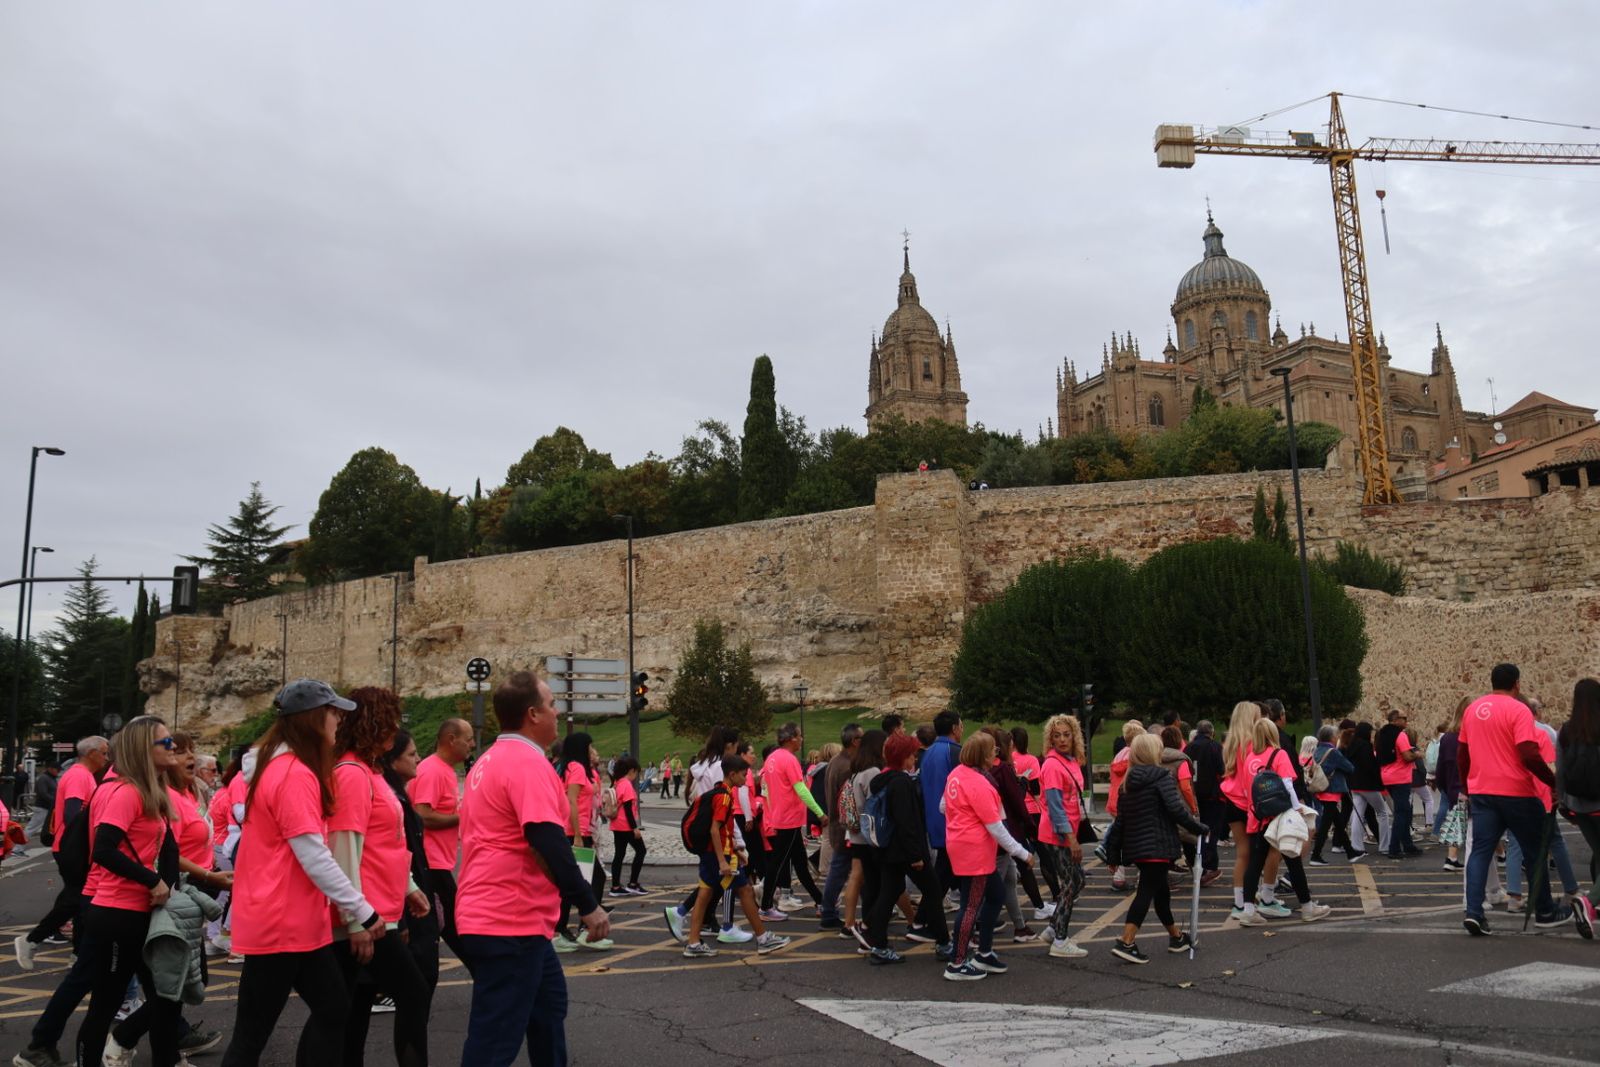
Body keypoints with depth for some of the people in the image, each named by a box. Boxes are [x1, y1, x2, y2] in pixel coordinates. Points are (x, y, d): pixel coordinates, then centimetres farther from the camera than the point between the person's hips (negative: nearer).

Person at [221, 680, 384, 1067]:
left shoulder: (281, 767, 13)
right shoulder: (295, 773, -19)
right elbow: (315, 857, -23)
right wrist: (362, 912, -16)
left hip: (298, 922, 10)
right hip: (280, 923, -10)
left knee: (333, 1008, 12)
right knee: (252, 1034, 1)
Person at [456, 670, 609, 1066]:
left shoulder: (490, 761, 15)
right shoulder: (528, 762, -17)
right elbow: (549, 842, -24)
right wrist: (588, 904, -18)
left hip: (492, 914, 10)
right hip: (511, 923, -10)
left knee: (548, 1003, 22)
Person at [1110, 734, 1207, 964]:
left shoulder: (1128, 783, 13)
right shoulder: (1161, 776, -8)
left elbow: (1120, 820, 14)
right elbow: (1176, 809, -19)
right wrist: (1199, 828, -8)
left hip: (1135, 847, 8)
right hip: (1157, 847, -8)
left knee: (1161, 890, 20)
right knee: (1146, 892, -8)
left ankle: (1176, 937, 34)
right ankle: (1126, 943, -16)